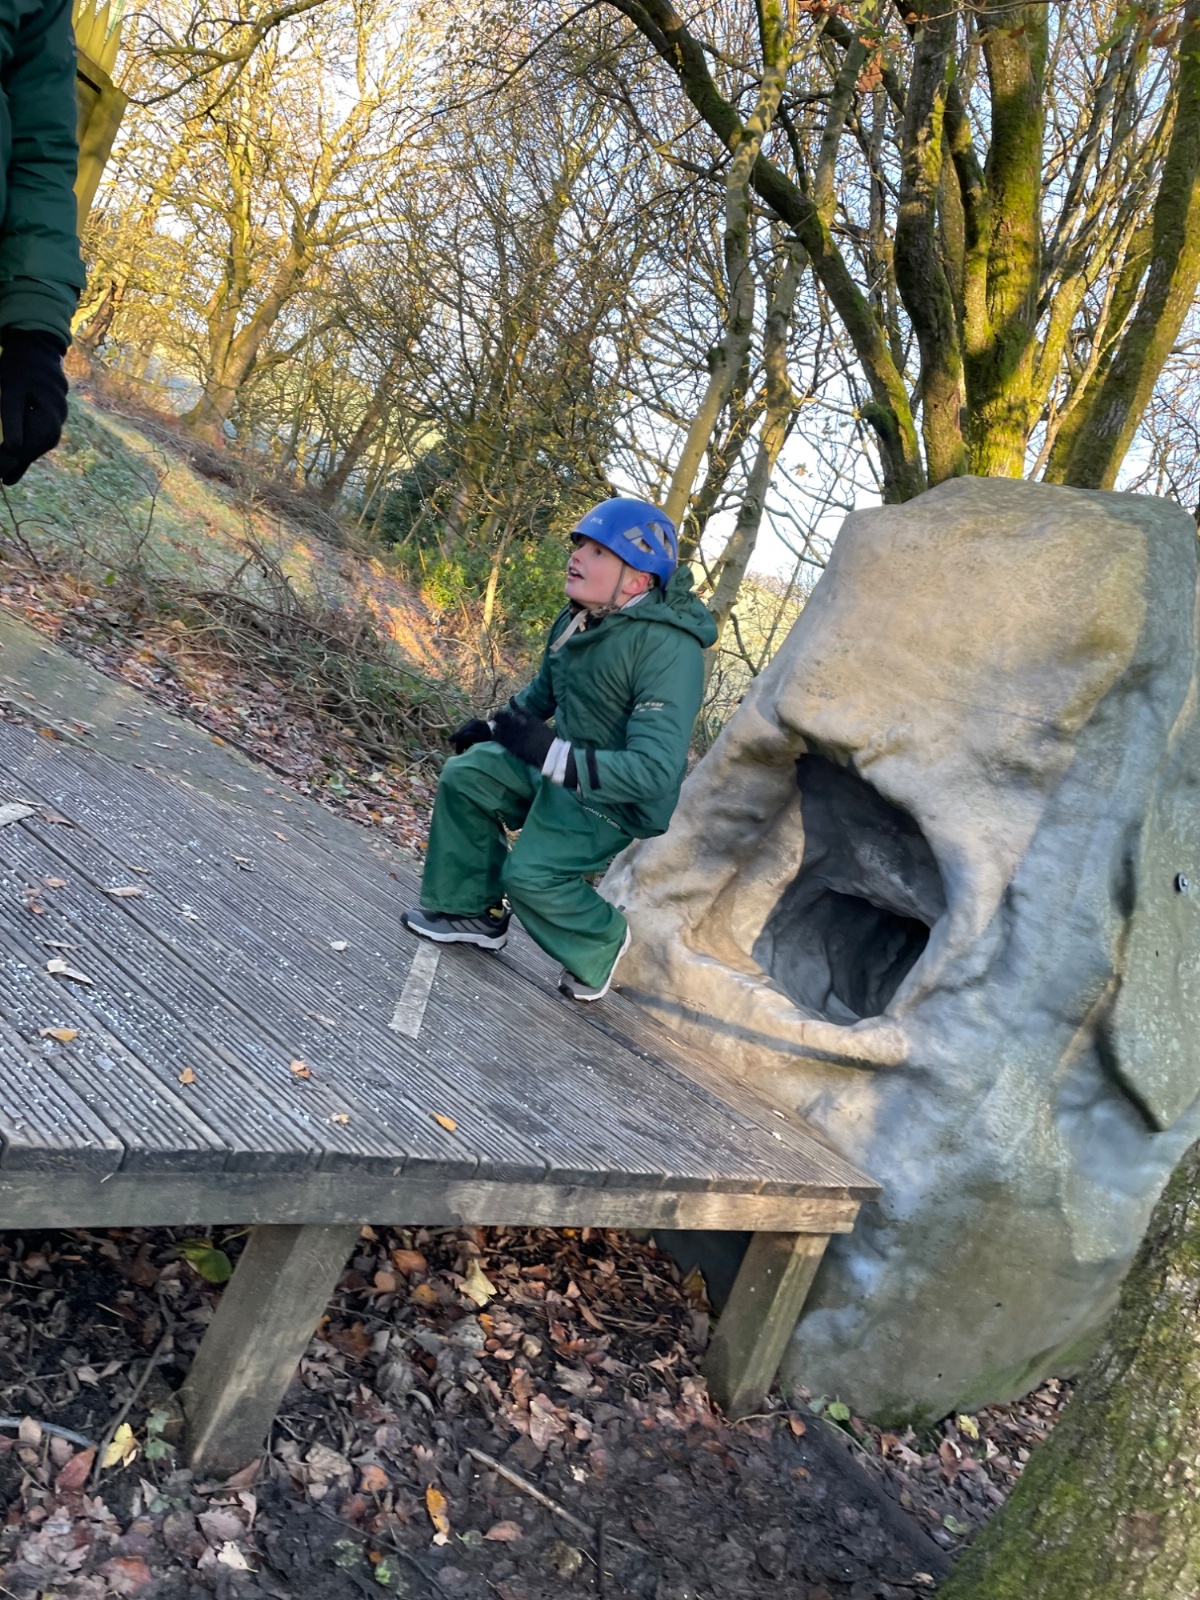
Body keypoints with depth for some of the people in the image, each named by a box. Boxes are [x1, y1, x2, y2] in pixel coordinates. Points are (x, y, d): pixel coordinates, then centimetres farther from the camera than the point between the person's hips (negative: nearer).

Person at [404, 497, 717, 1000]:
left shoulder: (668, 648, -31)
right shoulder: (579, 618, -5)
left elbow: (655, 772, -36)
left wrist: (549, 754, -38)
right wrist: (494, 725, 6)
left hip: (619, 796, -8)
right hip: (564, 760, 8)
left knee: (530, 875, -20)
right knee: (465, 776, 2)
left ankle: (602, 949, 11)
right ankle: (473, 911, 16)